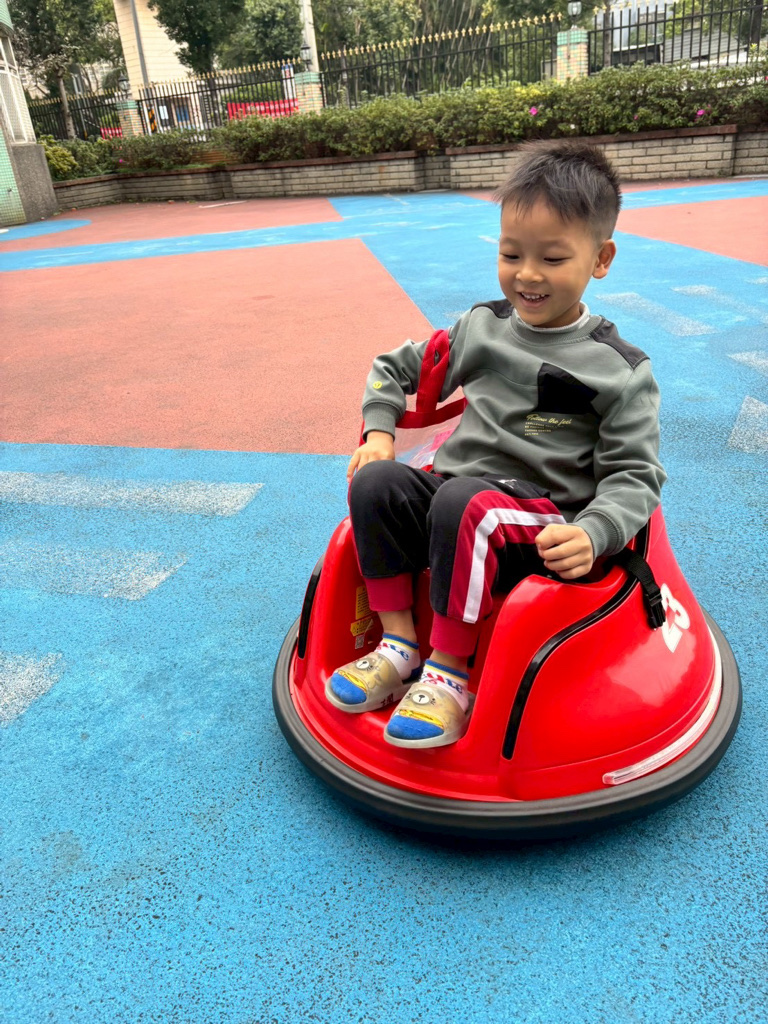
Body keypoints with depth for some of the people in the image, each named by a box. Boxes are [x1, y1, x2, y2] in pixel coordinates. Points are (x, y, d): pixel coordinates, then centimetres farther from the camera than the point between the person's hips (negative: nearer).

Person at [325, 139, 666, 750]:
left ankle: (449, 673, -19)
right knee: (376, 482, -21)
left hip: (543, 524, -5)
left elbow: (634, 475, -4)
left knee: (464, 502, -36)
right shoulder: (481, 328, 10)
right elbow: (395, 368, 22)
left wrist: (591, 534, -23)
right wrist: (379, 430, 5)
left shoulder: (621, 370, -2)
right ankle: (399, 643, -9)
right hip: (452, 489, 5)